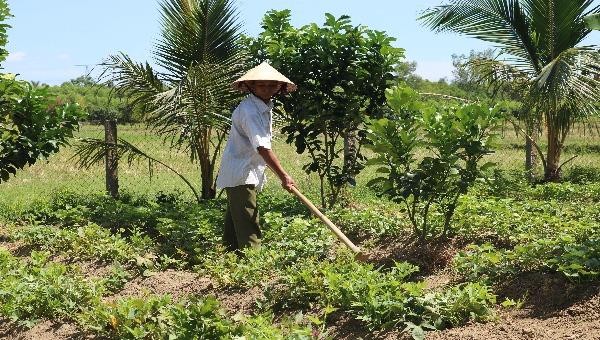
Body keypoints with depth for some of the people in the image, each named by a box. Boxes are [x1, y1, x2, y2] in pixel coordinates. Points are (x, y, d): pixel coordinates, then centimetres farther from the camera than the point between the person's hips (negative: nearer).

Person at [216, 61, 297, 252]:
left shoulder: (266, 107, 11)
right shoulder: (249, 110, -21)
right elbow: (262, 148, -27)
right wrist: (283, 176, -28)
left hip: (249, 173, 10)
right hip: (240, 174, -10)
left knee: (234, 222, 15)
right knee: (248, 228, -12)